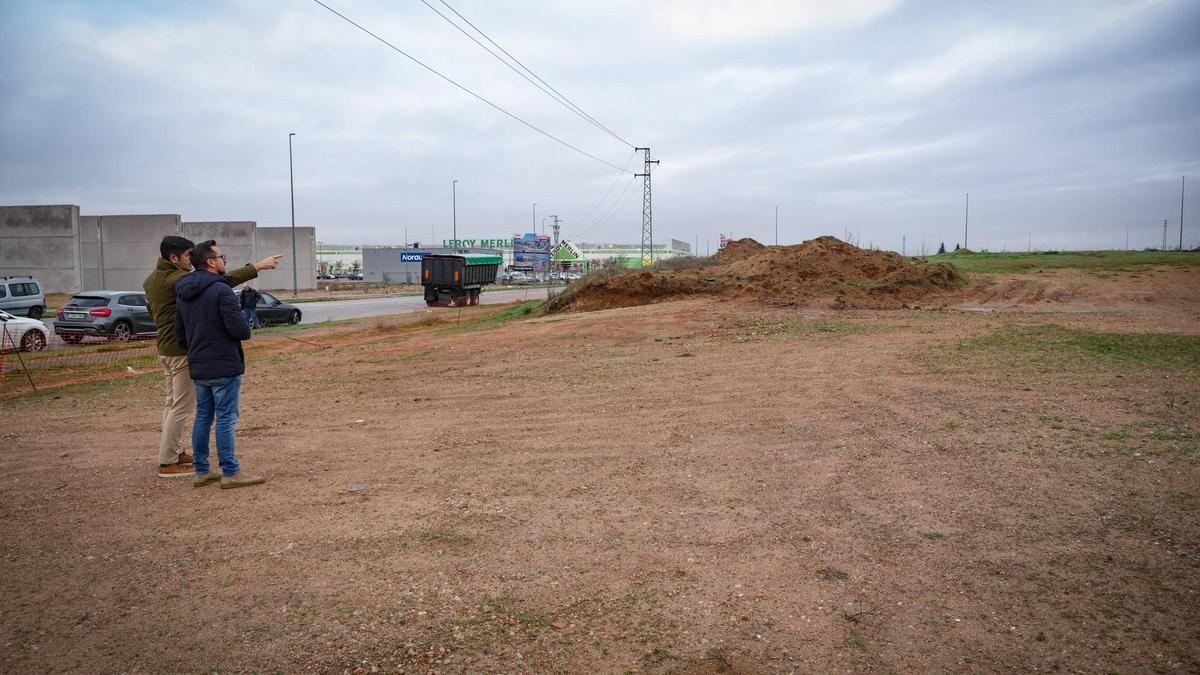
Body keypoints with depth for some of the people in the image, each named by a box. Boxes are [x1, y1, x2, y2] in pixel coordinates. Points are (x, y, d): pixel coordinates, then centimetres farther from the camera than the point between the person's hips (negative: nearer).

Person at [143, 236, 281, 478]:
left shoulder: (151, 280, 10)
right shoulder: (177, 280, -21)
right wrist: (256, 267, -28)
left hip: (165, 349, 10)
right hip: (182, 350, -10)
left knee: (173, 402, 19)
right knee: (182, 406, -3)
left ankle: (174, 451, 30)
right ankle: (167, 463, 2)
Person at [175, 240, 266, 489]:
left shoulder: (184, 295, 12)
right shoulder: (221, 290, -16)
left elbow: (179, 334, 16)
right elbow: (240, 329, -22)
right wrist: (246, 328, -1)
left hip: (197, 368, 8)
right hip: (224, 367, -8)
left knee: (203, 417, 14)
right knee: (226, 418, -3)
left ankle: (202, 471, 21)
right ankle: (230, 473, 2)